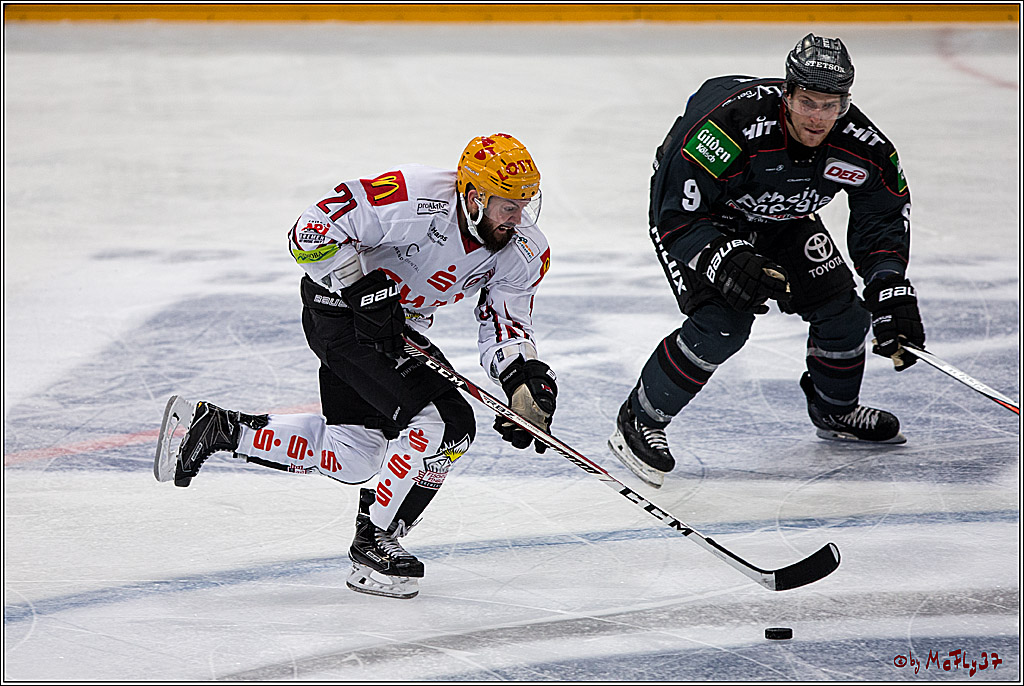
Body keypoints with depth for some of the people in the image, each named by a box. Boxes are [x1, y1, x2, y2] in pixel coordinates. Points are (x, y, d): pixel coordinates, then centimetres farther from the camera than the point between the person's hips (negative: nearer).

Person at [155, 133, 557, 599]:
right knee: (446, 422, -20)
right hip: (339, 310, -8)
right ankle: (373, 544, -5)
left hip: (402, 326, 8)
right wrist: (363, 287, -31)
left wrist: (528, 382, -23)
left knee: (350, 459, 15)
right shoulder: (415, 199, -31)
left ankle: (218, 428, 28)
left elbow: (506, 328, -4)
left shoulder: (525, 253, -12)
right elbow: (312, 231, -25)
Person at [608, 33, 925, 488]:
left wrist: (892, 291, -17)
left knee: (842, 309, 2)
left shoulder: (862, 145, -24)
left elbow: (884, 216, -6)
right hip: (698, 212, -6)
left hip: (781, 219, 6)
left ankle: (835, 411, 33)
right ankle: (638, 423, -6)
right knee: (723, 323, -24)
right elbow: (677, 216, -33)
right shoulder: (733, 125, -41)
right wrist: (726, 261, -45)